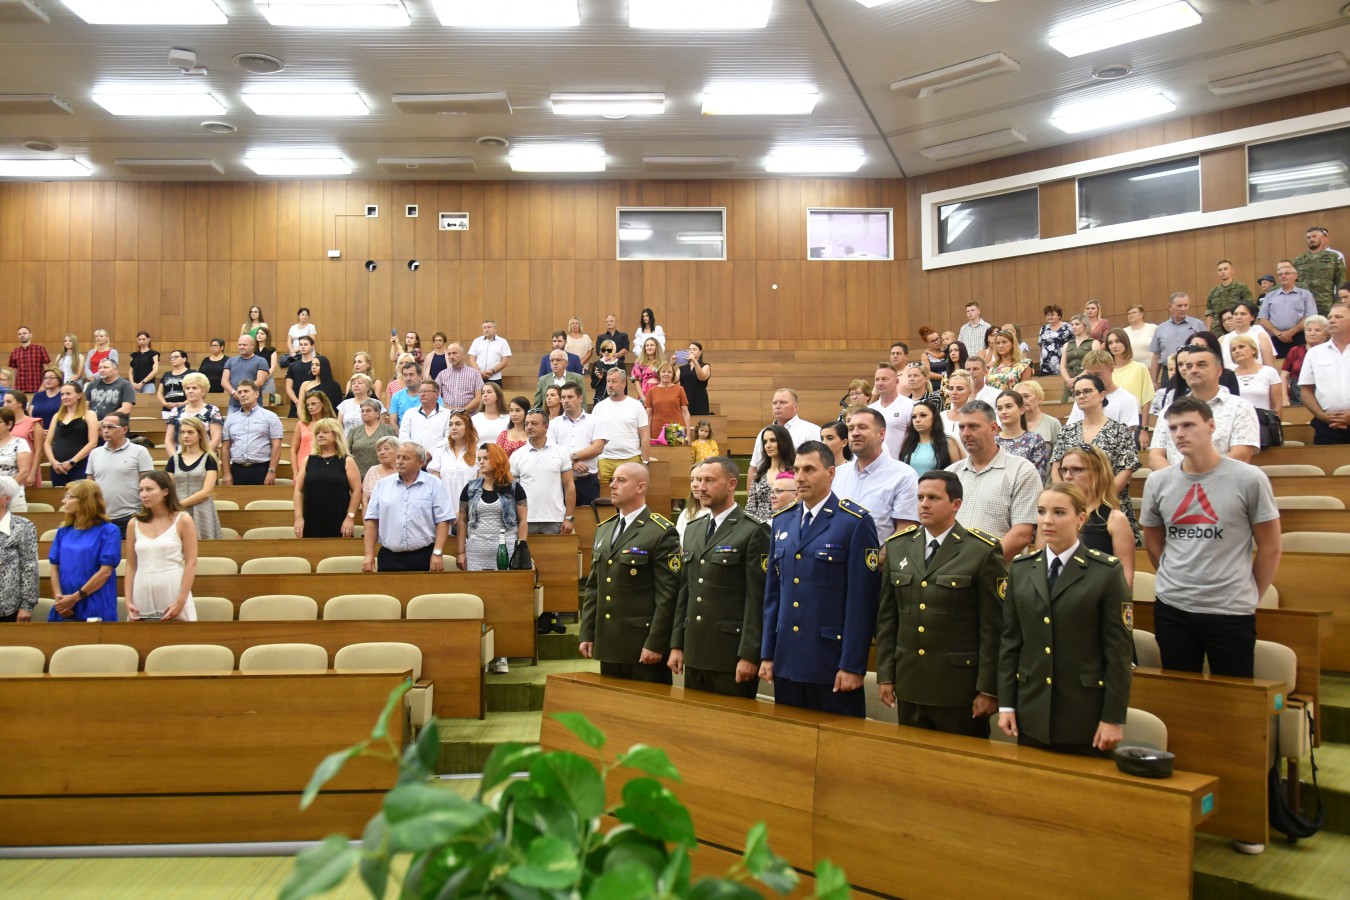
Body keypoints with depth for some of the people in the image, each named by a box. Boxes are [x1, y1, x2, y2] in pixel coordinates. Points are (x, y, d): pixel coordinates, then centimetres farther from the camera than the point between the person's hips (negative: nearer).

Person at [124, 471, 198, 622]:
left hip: (173, 594, -3)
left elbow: (191, 563, -4)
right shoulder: (134, 524, 9)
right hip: (142, 596, 3)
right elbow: (131, 566, 10)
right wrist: (128, 601, 1)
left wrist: (181, 601, -12)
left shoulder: (182, 520, 0)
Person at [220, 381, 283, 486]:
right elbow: (225, 447, 12)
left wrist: (272, 471, -11)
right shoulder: (231, 419, 14)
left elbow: (276, 446, -4)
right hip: (237, 470, 3)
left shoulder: (270, 416, 2)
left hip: (261, 470, -3)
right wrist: (227, 473, 4)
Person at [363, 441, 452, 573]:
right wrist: (369, 555, 1)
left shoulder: (434, 484, 2)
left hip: (424, 557, -2)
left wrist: (438, 554, -12)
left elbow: (442, 521, -4)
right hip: (389, 557, 2)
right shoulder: (382, 484, 10)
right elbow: (372, 520, 8)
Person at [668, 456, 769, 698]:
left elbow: (757, 599, -13)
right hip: (694, 653, 7)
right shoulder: (693, 530, 14)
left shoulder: (754, 532, -9)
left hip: (732, 654, -6)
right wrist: (676, 644, 12)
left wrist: (749, 655, -16)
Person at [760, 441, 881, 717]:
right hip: (786, 662, 5)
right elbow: (772, 592, 12)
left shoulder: (856, 523, -8)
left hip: (831, 663, -5)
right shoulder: (781, 521, 9)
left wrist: (852, 665, -13)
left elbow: (862, 600, -11)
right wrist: (767, 654, 9)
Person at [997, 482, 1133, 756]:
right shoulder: (1020, 569, 7)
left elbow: (1119, 649, -7)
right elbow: (1010, 640, 8)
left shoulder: (1107, 572, -5)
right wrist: (1005, 704, 4)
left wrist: (1114, 718, -9)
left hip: (1085, 715, -3)